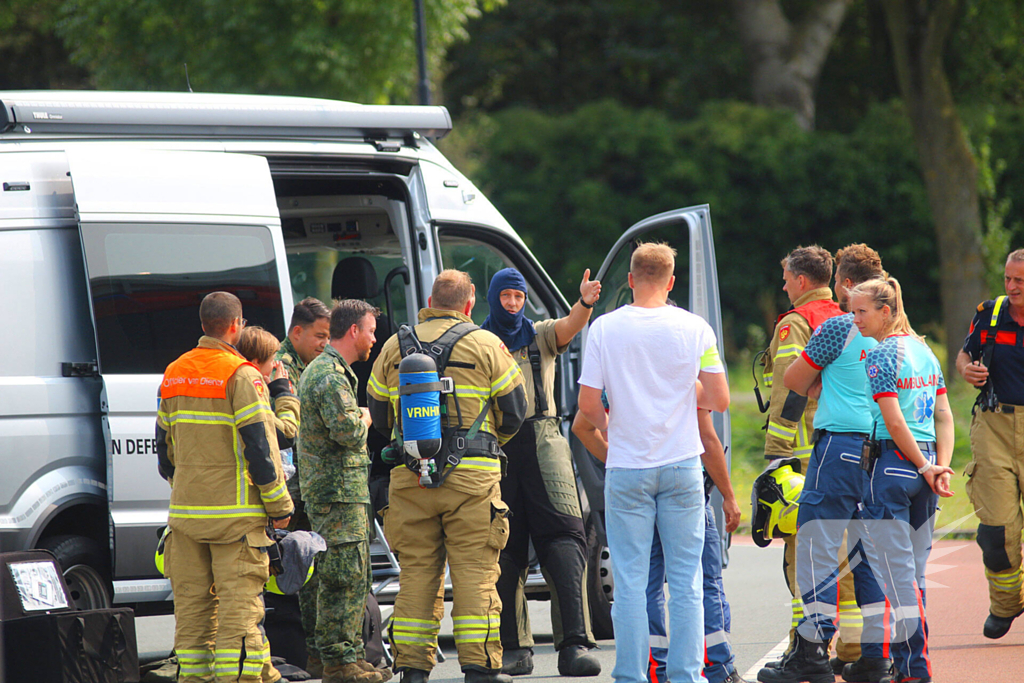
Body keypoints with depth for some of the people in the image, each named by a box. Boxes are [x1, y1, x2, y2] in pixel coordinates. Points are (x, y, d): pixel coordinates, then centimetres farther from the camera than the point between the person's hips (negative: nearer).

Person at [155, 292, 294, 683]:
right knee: (239, 606, -6)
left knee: (191, 604, 10)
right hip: (235, 513, -6)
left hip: (186, 514, 6)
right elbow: (260, 445, -13)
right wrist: (279, 506, -6)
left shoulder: (174, 374, 11)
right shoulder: (241, 376, -10)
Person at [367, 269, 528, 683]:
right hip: (472, 477, -3)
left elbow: (379, 415, 15)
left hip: (409, 478, 3)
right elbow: (514, 408, 5)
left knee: (416, 572, 7)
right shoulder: (486, 346, 1)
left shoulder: (395, 347, 10)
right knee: (474, 571, -1)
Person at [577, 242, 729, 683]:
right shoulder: (694, 328, -3)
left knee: (630, 580, 3)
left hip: (627, 468, -1)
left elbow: (588, 405, -5)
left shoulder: (605, 328, -4)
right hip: (681, 465, 1)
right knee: (685, 579, 6)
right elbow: (719, 400, -3)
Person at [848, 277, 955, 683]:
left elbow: (895, 423, -17)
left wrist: (925, 467, -9)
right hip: (923, 466, 8)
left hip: (891, 463, -8)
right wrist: (940, 466, 2)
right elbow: (944, 417, 9)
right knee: (914, 569, 12)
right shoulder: (923, 350, 12)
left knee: (895, 569, -3)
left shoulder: (880, 356, -12)